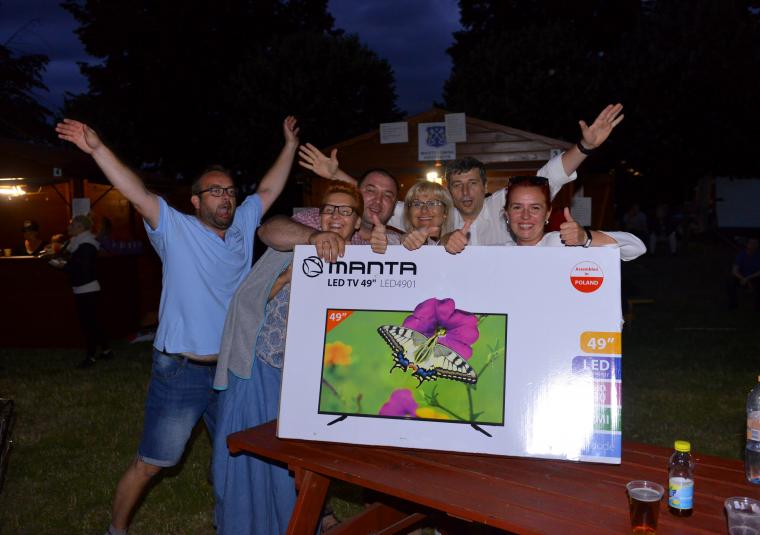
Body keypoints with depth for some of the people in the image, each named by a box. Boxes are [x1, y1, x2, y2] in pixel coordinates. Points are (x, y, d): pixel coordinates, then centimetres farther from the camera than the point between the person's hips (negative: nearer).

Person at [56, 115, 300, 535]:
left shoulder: (243, 226, 7)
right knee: (150, 462, 6)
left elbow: (269, 189, 15)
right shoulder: (176, 230, -8)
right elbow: (137, 193, -20)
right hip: (181, 372, -5)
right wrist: (97, 149, -30)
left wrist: (290, 144, 17)